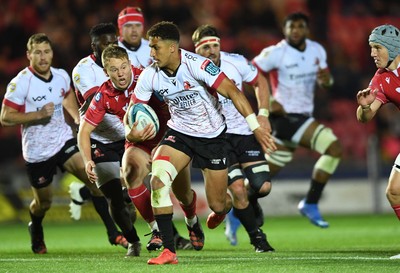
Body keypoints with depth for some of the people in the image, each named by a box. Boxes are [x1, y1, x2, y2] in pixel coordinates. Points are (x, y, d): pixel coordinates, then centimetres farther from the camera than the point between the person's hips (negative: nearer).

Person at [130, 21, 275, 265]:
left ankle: (224, 207, 48)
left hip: (212, 136, -3)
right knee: (158, 179, -25)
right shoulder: (150, 75, -12)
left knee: (217, 205, 4)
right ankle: (169, 251, -19)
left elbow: (232, 91, -27)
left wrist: (256, 127, -33)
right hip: (179, 133, 3)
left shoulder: (196, 65, -26)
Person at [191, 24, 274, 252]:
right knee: (238, 189, -16)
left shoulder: (236, 62, -9)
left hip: (244, 131, 3)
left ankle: (238, 210, 28)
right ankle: (257, 237, 6)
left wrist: (263, 115, -2)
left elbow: (260, 82, 9)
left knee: (263, 187, -6)